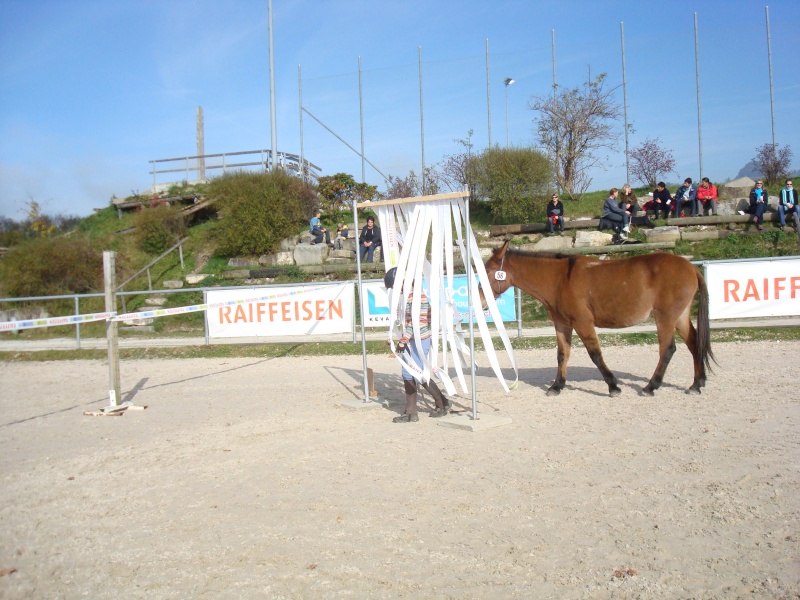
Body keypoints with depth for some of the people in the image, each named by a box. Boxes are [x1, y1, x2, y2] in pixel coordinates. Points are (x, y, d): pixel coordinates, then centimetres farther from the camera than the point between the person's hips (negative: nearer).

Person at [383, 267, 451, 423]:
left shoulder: (416, 294, -17)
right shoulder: (409, 294, 12)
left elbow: (416, 321, -22)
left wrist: (403, 340, -19)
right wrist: (404, 340, 16)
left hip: (419, 340, -10)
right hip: (412, 340, 10)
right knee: (408, 374, 8)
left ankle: (442, 404, 15)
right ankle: (410, 413, 14)